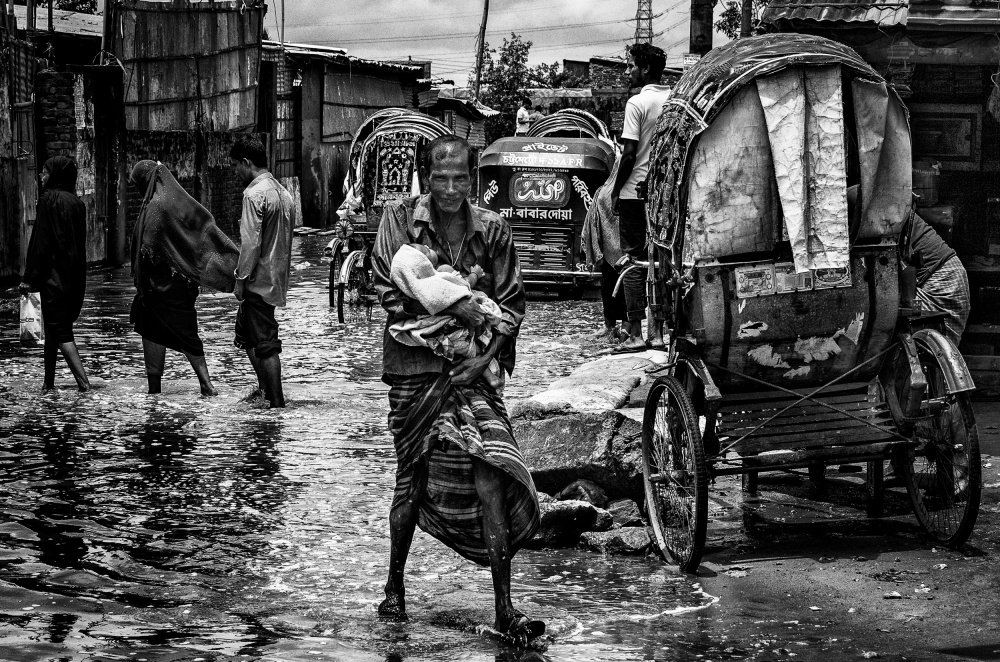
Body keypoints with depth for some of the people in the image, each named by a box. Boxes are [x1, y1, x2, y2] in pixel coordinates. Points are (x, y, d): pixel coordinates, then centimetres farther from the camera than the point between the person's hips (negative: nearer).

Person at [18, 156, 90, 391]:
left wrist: (29, 277, -12)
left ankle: (83, 381, -16)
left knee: (59, 330, -6)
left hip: (53, 273, -7)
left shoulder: (49, 199, -11)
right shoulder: (77, 203, 10)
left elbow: (40, 240, -14)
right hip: (74, 275, 7)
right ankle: (48, 381, 21)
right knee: (52, 328, 17)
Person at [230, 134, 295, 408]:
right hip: (277, 278, 9)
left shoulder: (254, 194, -17)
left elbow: (251, 242, -21)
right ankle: (266, 387, 27)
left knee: (265, 343, -3)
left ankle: (277, 401, 0)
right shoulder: (283, 192, 11)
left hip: (259, 280, -9)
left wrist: (241, 279, -14)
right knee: (246, 334, 22)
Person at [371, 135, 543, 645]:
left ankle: (504, 609, -11)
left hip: (474, 369, 1)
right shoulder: (400, 218, -1)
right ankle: (394, 587, 28)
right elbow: (391, 292, -9)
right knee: (413, 480, 6)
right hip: (414, 368, -1)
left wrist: (489, 355, -8)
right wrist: (457, 306, -15)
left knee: (491, 476, -12)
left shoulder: (492, 230, 5)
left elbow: (512, 304, 7)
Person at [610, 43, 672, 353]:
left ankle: (635, 334, -3)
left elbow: (629, 154, -14)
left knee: (634, 260, -1)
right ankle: (657, 332, 8)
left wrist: (616, 191, -5)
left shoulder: (637, 103, -11)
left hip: (636, 191, -6)